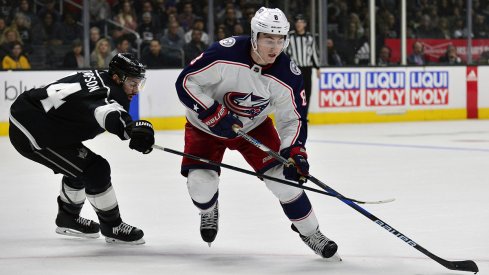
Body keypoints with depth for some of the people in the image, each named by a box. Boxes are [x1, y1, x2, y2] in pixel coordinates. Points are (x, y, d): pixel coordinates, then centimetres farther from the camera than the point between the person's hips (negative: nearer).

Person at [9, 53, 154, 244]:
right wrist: (132, 128, -69)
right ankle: (111, 227, 4)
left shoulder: (99, 77, 4)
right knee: (95, 169, -11)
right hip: (30, 135, -11)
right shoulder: (105, 94, -26)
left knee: (80, 167, 24)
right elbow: (109, 114, -51)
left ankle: (68, 219, 43)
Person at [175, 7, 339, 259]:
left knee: (283, 174, -10)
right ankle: (208, 211, 23)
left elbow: (293, 118, -12)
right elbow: (186, 82, -25)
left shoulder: (288, 75, -22)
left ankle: (309, 231, 10)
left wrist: (295, 151, -27)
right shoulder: (225, 54, -33)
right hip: (206, 125, -2)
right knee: (201, 185, -16)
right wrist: (212, 113, -32)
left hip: (254, 126, 2)